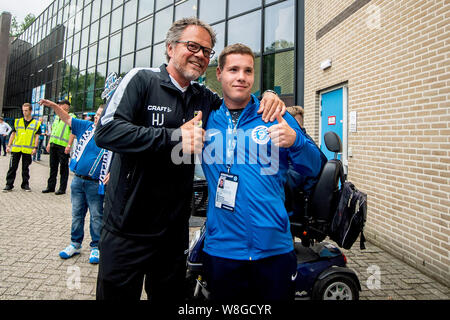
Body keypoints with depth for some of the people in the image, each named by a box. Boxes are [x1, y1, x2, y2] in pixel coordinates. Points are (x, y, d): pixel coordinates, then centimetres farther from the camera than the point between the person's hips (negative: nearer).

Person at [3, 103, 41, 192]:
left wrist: (35, 147, -7)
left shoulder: (36, 123, 3)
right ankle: (9, 185, 10)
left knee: (25, 168, 7)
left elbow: (37, 136, 2)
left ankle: (25, 184, 17)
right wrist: (9, 145, 6)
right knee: (12, 167, 3)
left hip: (28, 150, -2)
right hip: (16, 148, 2)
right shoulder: (17, 121, 9)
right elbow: (13, 134, 11)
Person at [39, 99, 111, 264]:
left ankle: (96, 247, 19)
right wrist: (53, 105, 4)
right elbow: (67, 118, 13)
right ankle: (75, 244, 30)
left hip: (95, 184, -5)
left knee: (96, 216, 4)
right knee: (77, 214, 15)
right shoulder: (87, 126, 5)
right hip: (77, 181, 5)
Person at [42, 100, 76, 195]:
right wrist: (49, 143, 19)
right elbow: (53, 131, 25)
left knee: (63, 167, -1)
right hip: (53, 145, 8)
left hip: (63, 146, -8)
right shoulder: (57, 117, 20)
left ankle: (62, 188, 6)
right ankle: (51, 186, 21)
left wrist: (69, 145, -20)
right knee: (53, 166, 13)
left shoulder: (71, 117, -5)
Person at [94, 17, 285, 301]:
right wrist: (174, 137, -25)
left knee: (171, 295, 20)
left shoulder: (204, 99, 9)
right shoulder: (142, 80, -6)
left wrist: (267, 98, -1)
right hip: (127, 229, -4)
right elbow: (106, 131, -18)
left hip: (175, 231, 5)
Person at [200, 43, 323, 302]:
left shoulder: (276, 117, 0)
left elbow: (313, 168, 0)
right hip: (221, 249, 1)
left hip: (274, 249, 0)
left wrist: (295, 141, -20)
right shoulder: (207, 119, 3)